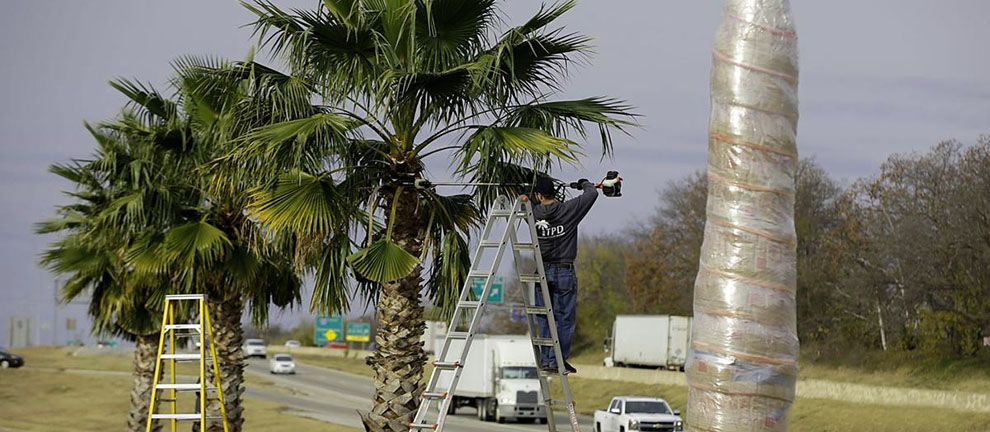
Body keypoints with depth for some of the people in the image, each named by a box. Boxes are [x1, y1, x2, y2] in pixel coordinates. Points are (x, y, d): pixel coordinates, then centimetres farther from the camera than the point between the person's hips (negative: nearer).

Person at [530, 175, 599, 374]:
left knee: (544, 317, 9)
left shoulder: (534, 213, -1)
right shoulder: (569, 209, -9)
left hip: (542, 272, 3)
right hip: (564, 272, -3)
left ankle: (545, 359, 9)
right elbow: (592, 194, -4)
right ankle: (558, 359, -4)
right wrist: (585, 184, 16)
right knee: (565, 317, 1)